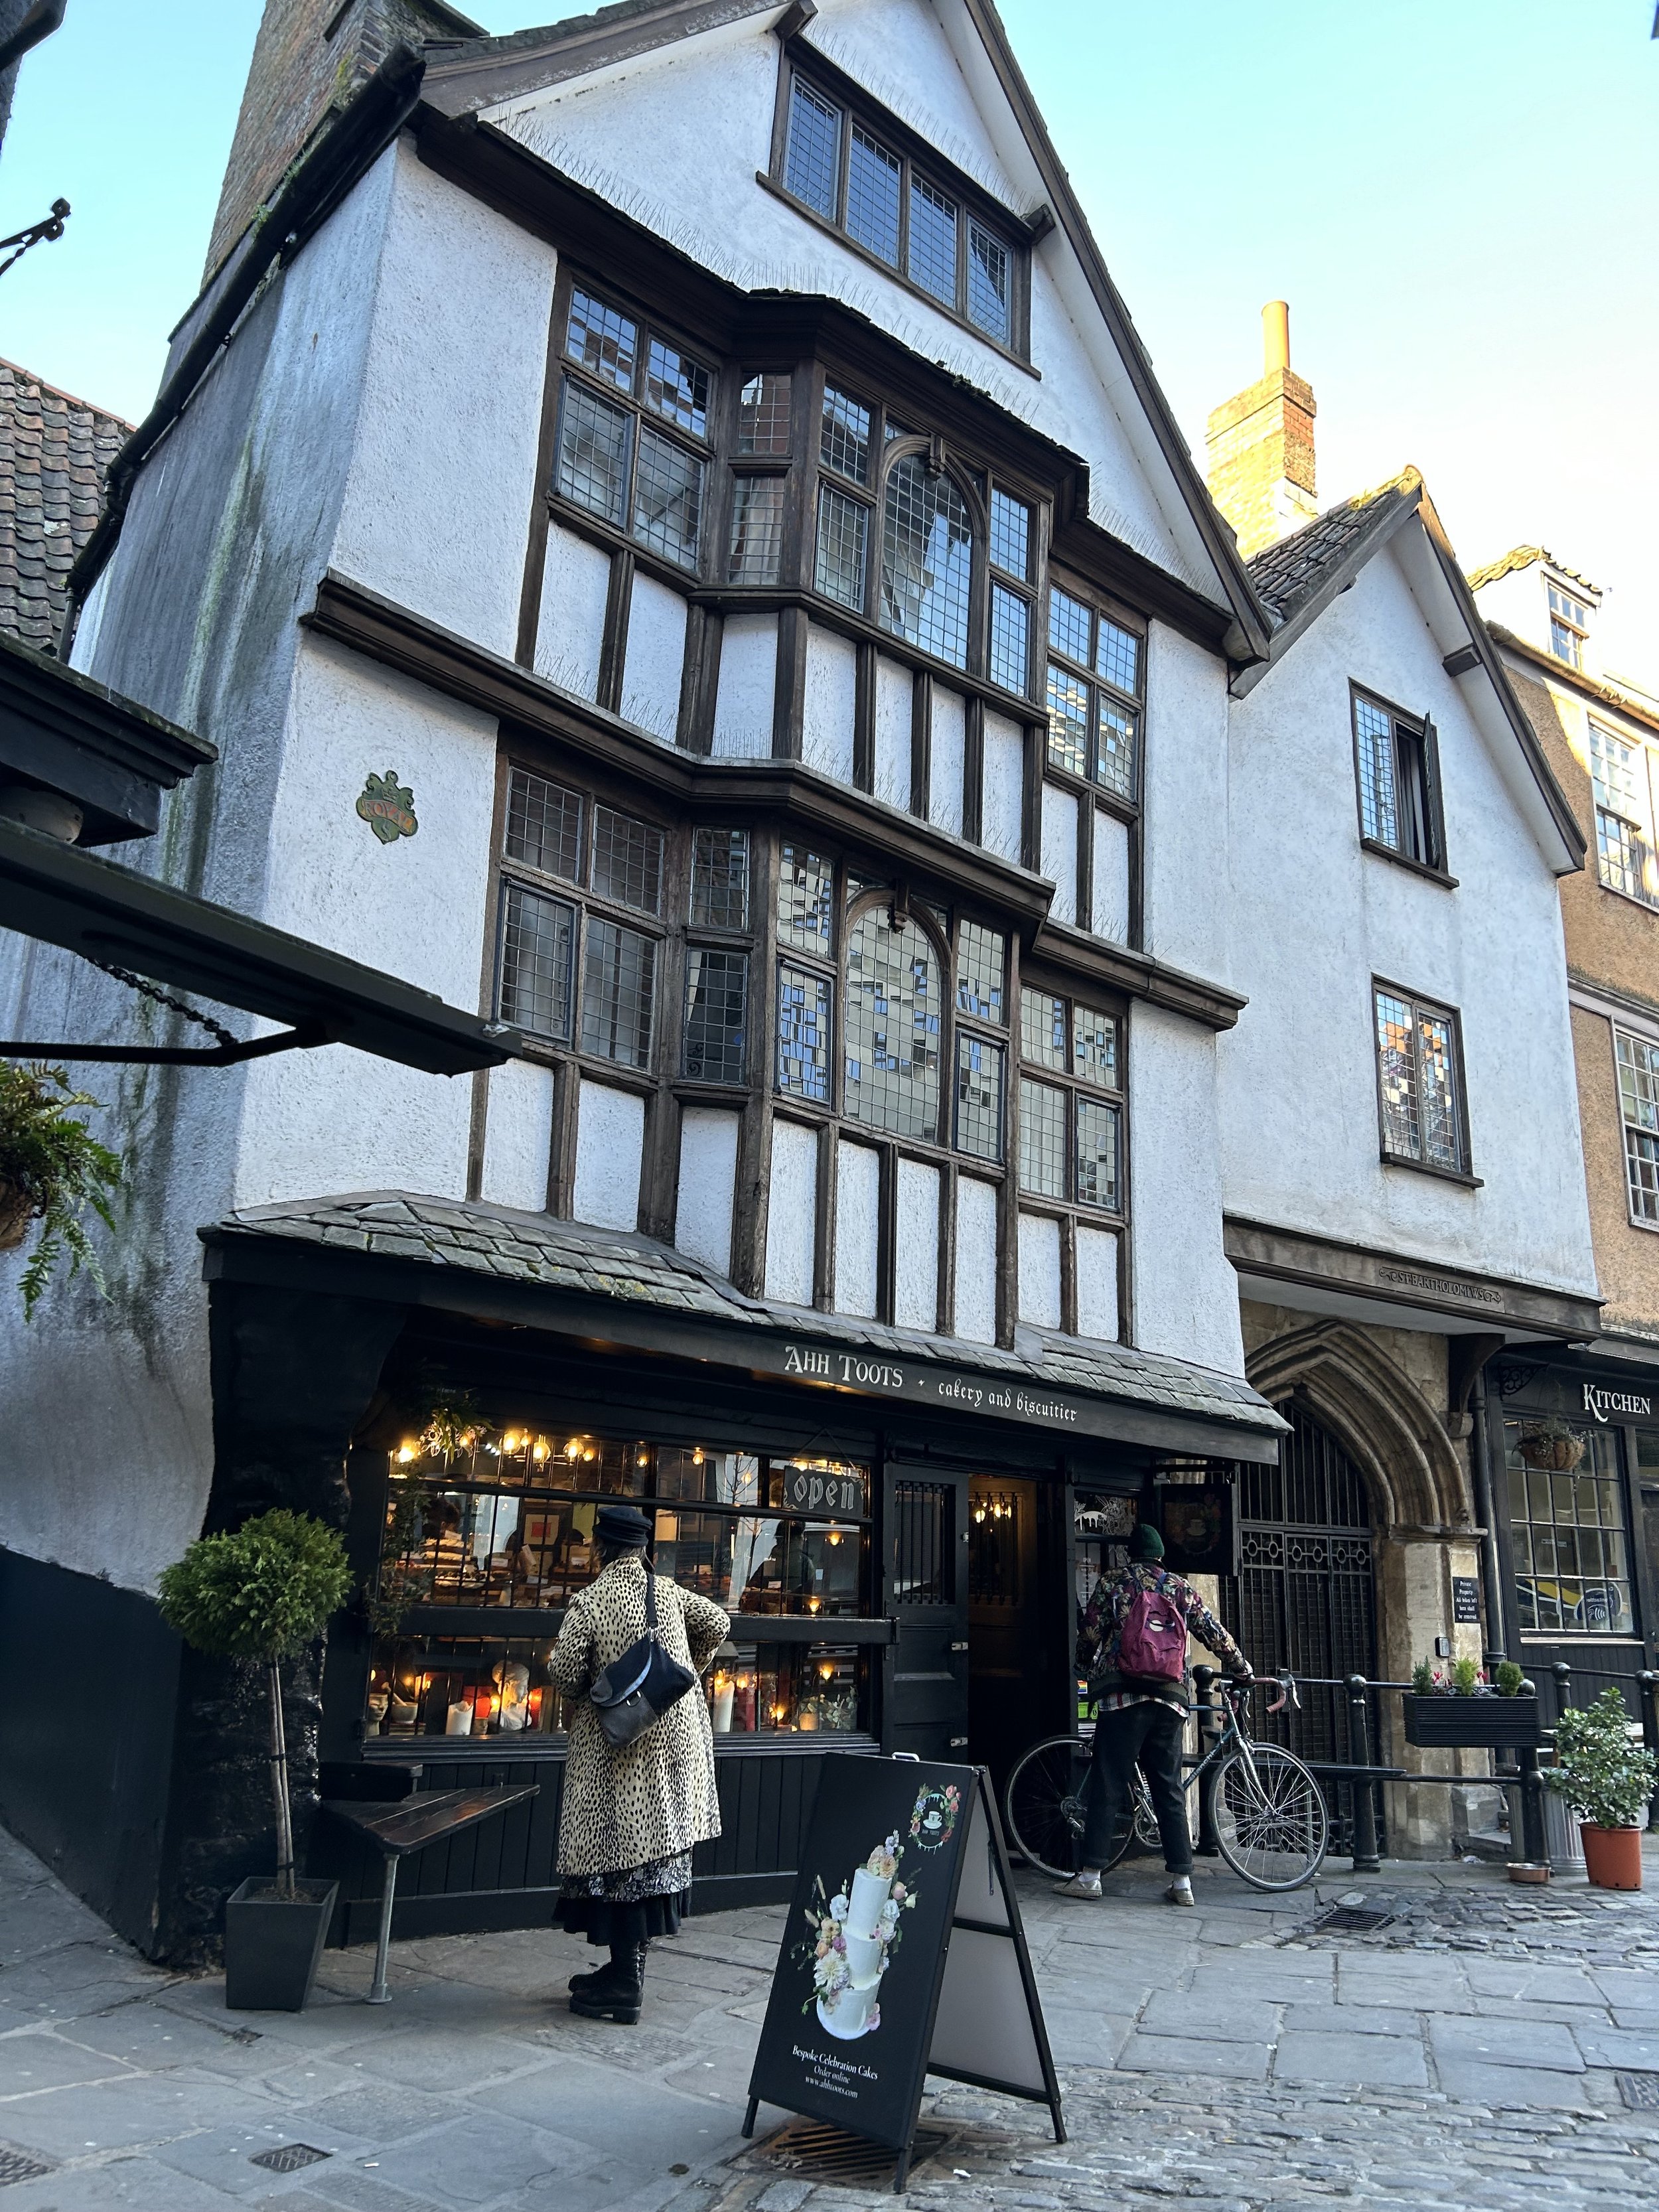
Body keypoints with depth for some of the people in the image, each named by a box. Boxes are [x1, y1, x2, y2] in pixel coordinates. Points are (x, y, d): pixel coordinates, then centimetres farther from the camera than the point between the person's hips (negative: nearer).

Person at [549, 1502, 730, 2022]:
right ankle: (625, 1970, 21)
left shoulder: (590, 1601, -11)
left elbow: (564, 1670, -15)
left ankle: (624, 1986, 6)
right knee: (655, 1847, 11)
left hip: (617, 1746, -5)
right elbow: (717, 1624, 7)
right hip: (675, 1739, 5)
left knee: (621, 1849, 1)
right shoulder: (669, 1591, 3)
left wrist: (586, 1692, 6)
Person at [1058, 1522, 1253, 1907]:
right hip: (1170, 1699, 3)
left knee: (1107, 1785, 0)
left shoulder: (1111, 1584, 6)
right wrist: (1243, 1669, 30)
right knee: (1169, 1789, 9)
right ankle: (1182, 1880, 8)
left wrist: (1084, 1670, 25)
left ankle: (1090, 1874, 0)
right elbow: (1216, 1634, 14)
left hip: (1122, 1696, -2)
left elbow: (1090, 1636, 4)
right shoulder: (1181, 1588, 12)